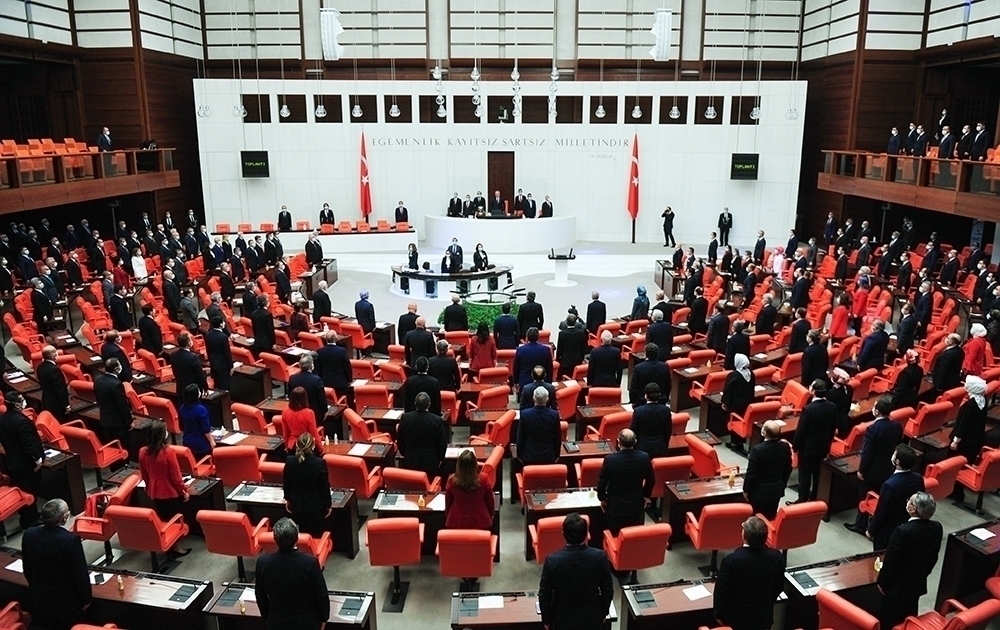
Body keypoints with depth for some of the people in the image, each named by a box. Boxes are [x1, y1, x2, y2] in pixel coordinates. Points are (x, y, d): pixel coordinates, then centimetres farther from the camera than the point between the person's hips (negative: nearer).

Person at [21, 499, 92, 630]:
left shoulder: (29, 535, -12)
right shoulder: (71, 540, -28)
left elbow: (27, 569, 3)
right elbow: (81, 574, -20)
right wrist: (86, 598, -4)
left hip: (38, 599, 5)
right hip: (66, 602, -5)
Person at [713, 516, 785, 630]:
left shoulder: (731, 560, -29)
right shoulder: (776, 557, -19)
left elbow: (721, 590, -17)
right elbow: (779, 587, -1)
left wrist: (719, 614, 1)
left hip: (736, 617, -3)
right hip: (763, 615, 3)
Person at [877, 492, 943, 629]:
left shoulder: (902, 531, -32)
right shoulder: (936, 528, -12)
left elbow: (890, 561, -22)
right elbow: (933, 557, 4)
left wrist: (881, 582, -6)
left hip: (898, 585, -6)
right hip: (918, 582, 6)